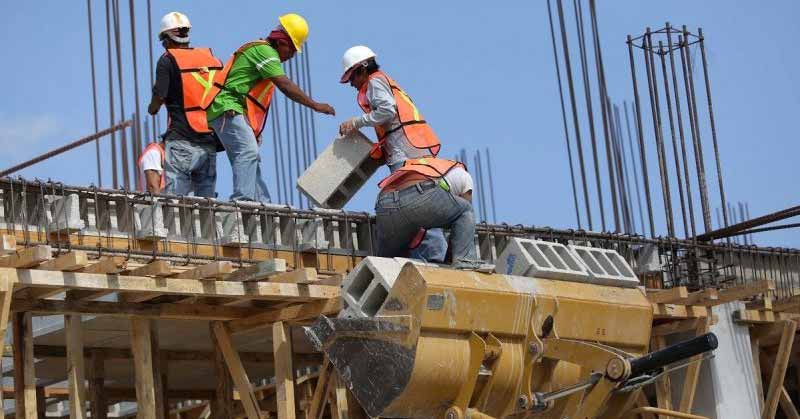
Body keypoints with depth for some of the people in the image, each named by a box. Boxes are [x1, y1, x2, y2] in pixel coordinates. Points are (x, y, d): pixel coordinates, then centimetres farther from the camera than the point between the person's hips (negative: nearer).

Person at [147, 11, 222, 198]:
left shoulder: (168, 60, -2)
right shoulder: (212, 58, 13)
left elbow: (159, 97, -8)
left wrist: (152, 109, 12)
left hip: (182, 139, -5)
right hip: (210, 141, 5)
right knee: (206, 201, 7)